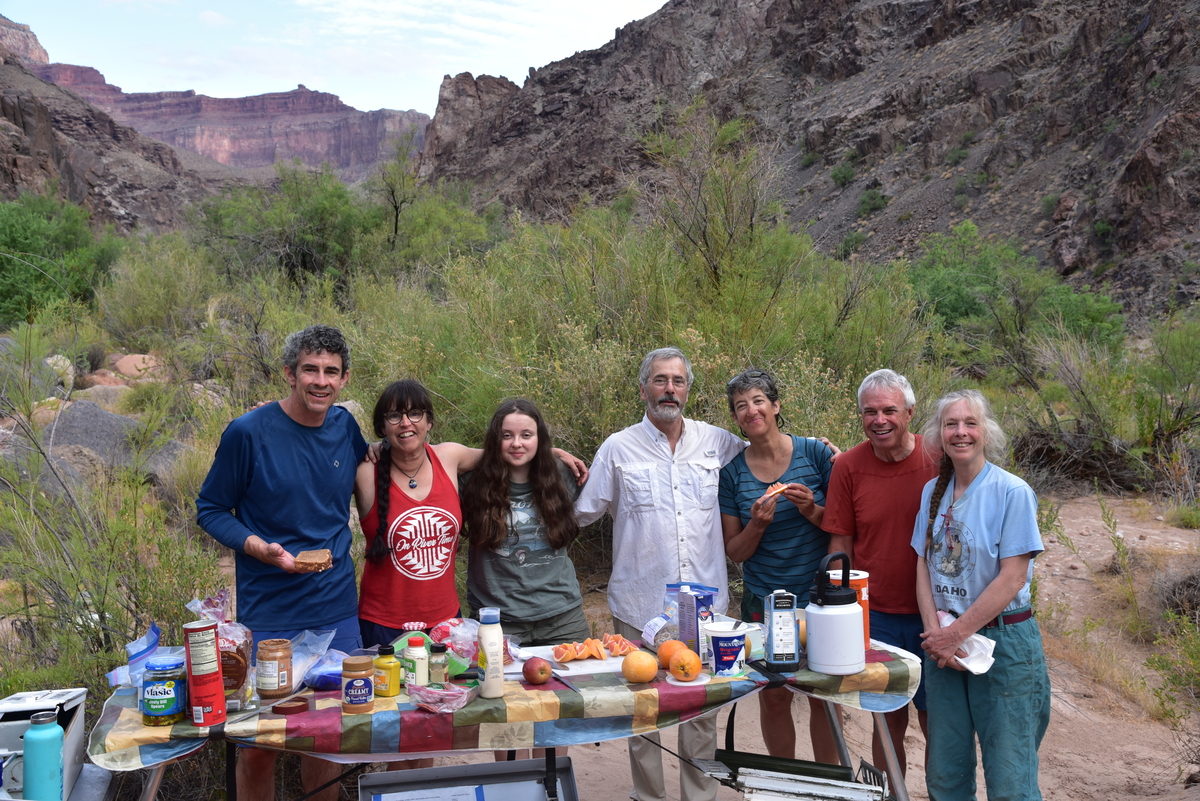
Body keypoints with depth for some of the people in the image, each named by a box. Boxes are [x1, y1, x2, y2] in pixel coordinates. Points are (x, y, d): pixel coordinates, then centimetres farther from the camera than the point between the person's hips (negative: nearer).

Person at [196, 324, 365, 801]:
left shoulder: (346, 428, 1)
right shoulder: (248, 432, -12)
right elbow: (210, 510, -4)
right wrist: (258, 547, -20)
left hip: (337, 611, 4)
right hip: (269, 614, -4)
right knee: (259, 745, 6)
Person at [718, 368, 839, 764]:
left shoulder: (815, 453, -4)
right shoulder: (732, 472, -1)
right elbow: (735, 551, 3)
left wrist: (812, 511, -17)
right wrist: (756, 525, -16)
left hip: (820, 597, -1)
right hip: (764, 602, 1)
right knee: (773, 698, 10)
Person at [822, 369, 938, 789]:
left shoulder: (938, 459, -7)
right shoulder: (849, 466, -5)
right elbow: (840, 545, 1)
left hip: (932, 615, 0)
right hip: (875, 616, 1)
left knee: (935, 722, 10)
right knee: (889, 721, 12)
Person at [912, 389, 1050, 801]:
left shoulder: (1012, 492, -11)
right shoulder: (933, 492, 6)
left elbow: (1012, 578, -14)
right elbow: (924, 566, 6)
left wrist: (956, 633, -13)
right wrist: (935, 631, -8)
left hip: (1003, 641, -5)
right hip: (944, 643, 5)